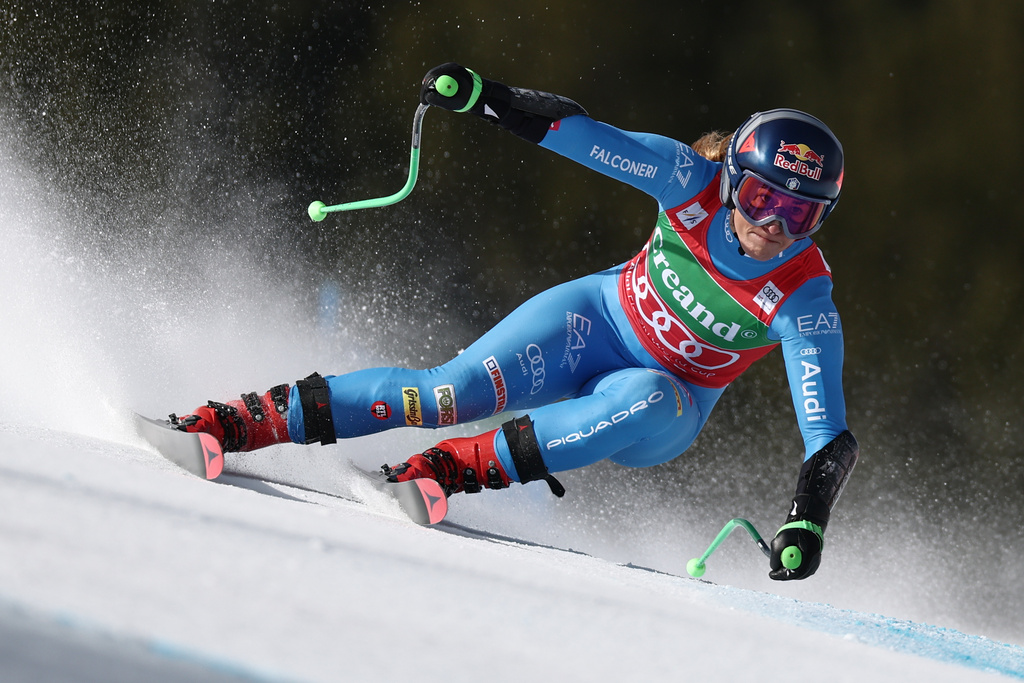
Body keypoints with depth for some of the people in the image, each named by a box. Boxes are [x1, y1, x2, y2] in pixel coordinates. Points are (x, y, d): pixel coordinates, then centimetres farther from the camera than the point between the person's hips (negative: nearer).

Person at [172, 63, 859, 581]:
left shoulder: (804, 300, -25)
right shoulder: (694, 181, -20)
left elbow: (831, 436, -27)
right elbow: (572, 128, -18)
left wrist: (807, 522, -42)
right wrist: (476, 93, -30)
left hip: (669, 407, -1)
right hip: (603, 320, 1)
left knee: (642, 403, -39)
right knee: (448, 394, -22)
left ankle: (456, 466, -32)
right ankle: (248, 420, -17)